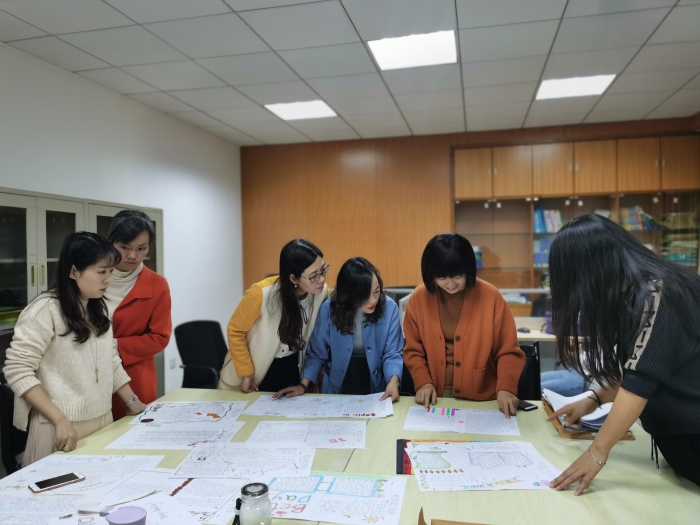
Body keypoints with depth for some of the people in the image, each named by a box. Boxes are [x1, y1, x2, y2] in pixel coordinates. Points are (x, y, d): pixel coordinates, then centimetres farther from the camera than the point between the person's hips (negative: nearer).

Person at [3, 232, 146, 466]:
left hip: (103, 421, 6)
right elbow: (17, 370, -16)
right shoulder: (45, 310, -14)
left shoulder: (98, 308, 8)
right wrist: (60, 419, -20)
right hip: (62, 426, -6)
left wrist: (132, 402, 11)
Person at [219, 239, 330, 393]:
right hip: (258, 367, -3)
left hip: (293, 367, 3)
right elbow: (235, 331, -13)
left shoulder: (322, 292, -17)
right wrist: (246, 372, -9)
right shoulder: (261, 293, -29)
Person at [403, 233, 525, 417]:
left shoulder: (491, 297, -8)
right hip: (435, 397, 1)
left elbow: (508, 351, -2)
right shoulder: (419, 298, -4)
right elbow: (413, 350, 6)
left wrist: (506, 388, -15)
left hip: (482, 399, -1)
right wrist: (424, 382, -7)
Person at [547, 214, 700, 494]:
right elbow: (635, 370, 14)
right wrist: (595, 399, 5)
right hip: (677, 433, 9)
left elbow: (641, 380, -28)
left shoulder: (653, 294, -24)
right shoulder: (632, 294, 5)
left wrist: (597, 452, -26)